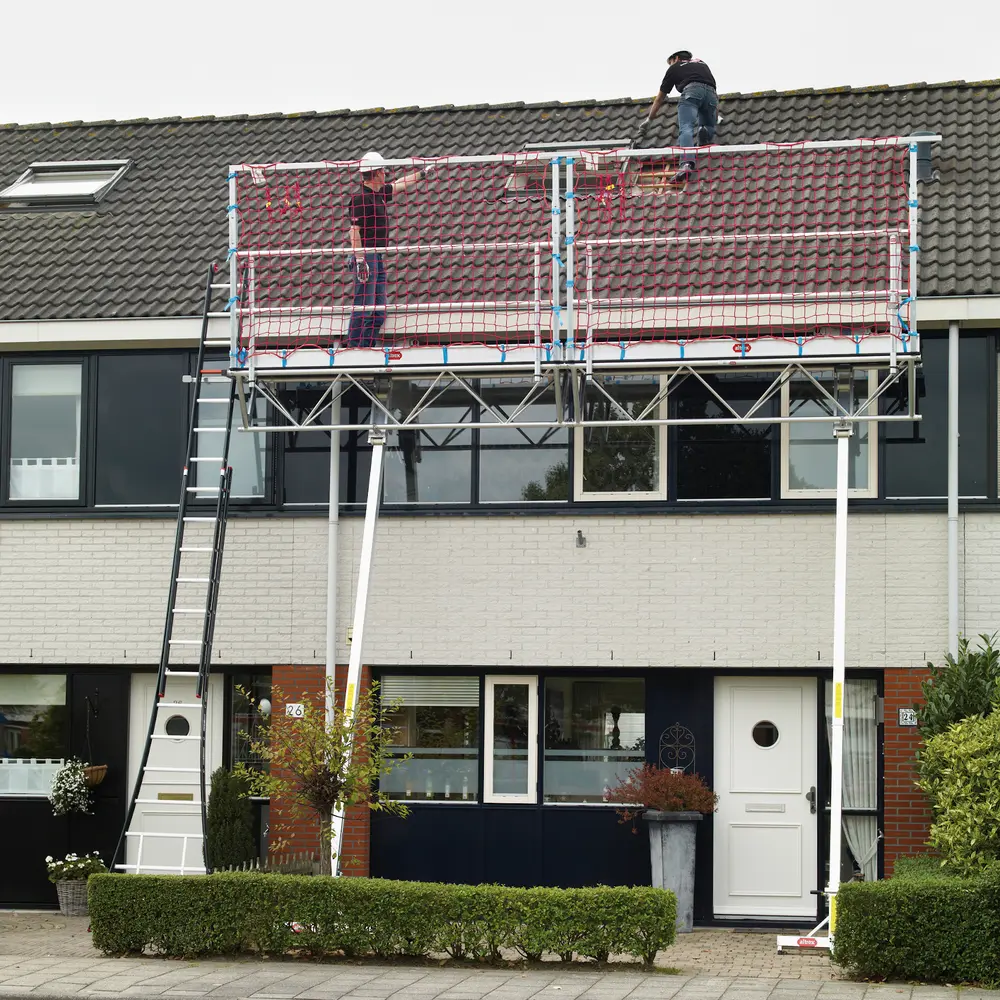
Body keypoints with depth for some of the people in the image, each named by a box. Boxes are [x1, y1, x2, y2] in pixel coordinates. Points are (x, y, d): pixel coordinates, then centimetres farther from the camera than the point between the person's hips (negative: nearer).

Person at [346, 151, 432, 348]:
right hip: (366, 256, -10)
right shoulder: (361, 198, -14)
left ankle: (369, 348, 13)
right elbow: (354, 230, -18)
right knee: (364, 307, -13)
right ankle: (354, 348, -13)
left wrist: (421, 173, 43)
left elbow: (398, 186, 34)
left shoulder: (380, 193, 13)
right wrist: (360, 260, -24)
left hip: (377, 257, 10)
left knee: (378, 309, 10)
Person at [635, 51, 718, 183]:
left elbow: (660, 98, 35)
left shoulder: (675, 67, 29)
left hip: (691, 90, -4)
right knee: (709, 127, 23)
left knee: (686, 129, -18)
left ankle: (686, 164, -43)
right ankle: (704, 132, -15)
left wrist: (649, 119, 45)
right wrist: (716, 117, 56)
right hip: (711, 93, 4)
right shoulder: (702, 64, 39)